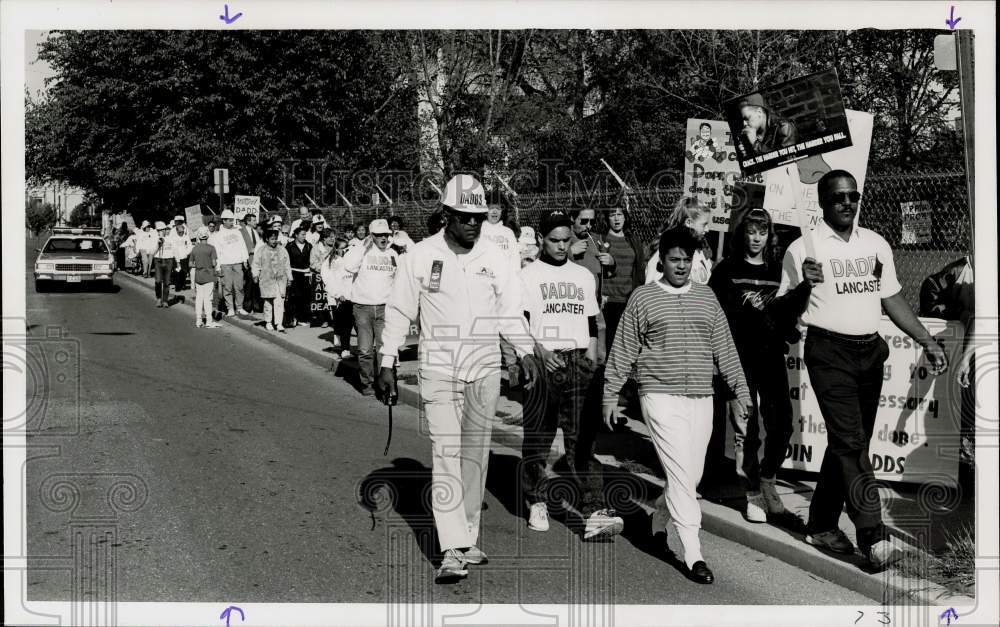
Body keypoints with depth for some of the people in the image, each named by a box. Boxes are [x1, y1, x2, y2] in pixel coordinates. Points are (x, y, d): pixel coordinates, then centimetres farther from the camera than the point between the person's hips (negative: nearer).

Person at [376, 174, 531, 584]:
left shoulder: (493, 257, 4)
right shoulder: (420, 256, -4)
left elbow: (509, 312, 7)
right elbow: (399, 312, 1)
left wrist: (526, 355, -5)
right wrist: (387, 364, -1)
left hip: (485, 369, 3)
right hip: (438, 368, -3)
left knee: (475, 453, 9)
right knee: (445, 453, -10)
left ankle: (468, 538, 21)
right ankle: (453, 551, -11)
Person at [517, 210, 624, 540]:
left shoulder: (584, 276, 16)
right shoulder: (528, 276, 3)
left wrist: (591, 358, 7)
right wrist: (539, 350, -21)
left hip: (578, 362, 3)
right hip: (541, 362, -2)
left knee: (582, 438, -4)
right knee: (537, 437, 4)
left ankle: (593, 512, -9)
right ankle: (537, 503, 21)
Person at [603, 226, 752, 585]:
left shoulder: (706, 297, 11)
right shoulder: (643, 297, 1)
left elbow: (724, 348, 13)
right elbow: (623, 350, 3)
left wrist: (739, 391, 10)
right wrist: (610, 394, 2)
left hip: (701, 399, 4)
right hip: (661, 397, -4)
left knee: (691, 475, 8)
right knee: (680, 473, -10)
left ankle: (664, 515, 34)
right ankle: (693, 555, -7)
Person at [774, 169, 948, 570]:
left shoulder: (876, 244, 12)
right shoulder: (803, 248, -4)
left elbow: (891, 298, 18)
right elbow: (785, 310, -2)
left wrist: (927, 341, 12)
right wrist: (804, 285, -22)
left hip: (870, 351, 6)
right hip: (829, 352, -6)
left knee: (849, 442, 11)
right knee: (851, 442, -12)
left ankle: (822, 525, 22)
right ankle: (873, 537, -13)